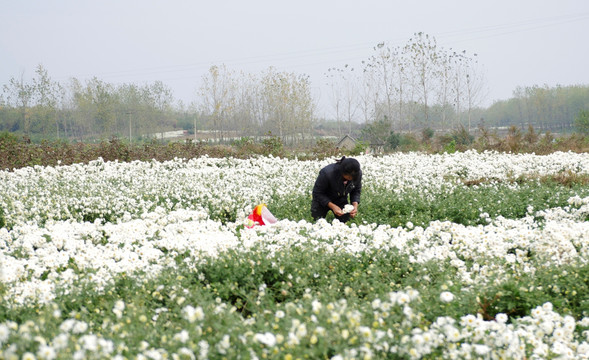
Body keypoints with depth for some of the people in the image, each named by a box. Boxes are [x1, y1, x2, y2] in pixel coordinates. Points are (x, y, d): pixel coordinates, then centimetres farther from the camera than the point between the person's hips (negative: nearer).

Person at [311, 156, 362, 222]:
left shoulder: (358, 174, -24)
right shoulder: (327, 173, -37)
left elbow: (356, 191, -5)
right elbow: (317, 193, -24)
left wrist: (355, 205, -24)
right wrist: (332, 206, -35)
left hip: (341, 200, 3)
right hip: (323, 200, -3)